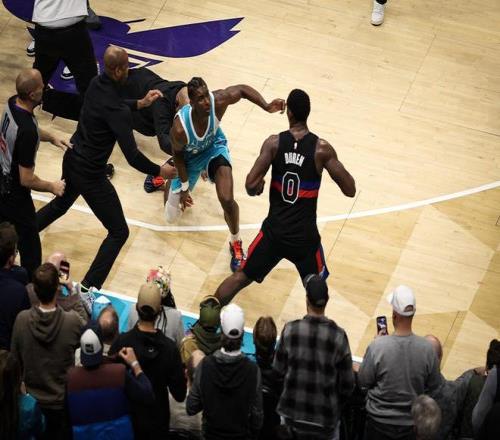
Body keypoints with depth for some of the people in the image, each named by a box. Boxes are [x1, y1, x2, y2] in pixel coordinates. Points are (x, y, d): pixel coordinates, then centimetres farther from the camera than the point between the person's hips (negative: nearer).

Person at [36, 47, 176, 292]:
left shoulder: (96, 84, -4)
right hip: (90, 175, -8)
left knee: (61, 204, 37)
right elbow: (132, 157, -26)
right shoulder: (117, 111, -28)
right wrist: (160, 171, -11)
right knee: (118, 232, 2)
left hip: (71, 160, 8)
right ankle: (87, 289, -2)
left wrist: (140, 103, 13)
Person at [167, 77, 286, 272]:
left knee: (227, 200, -23)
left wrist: (267, 107, -32)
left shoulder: (218, 101, -38)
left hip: (214, 147, 1)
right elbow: (178, 153, -19)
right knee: (171, 216, 13)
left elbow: (243, 89, -17)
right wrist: (184, 187, -10)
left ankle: (236, 245, 6)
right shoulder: (180, 128, -42)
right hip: (189, 155, -1)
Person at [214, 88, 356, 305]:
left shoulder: (274, 143, -8)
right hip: (305, 235, -2)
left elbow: (251, 185, -15)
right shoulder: (321, 148, -11)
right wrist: (330, 161, 10)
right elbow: (350, 190, -8)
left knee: (241, 277, 20)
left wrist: (259, 187, 10)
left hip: (274, 230, 2)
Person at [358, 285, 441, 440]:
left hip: (380, 420, -1)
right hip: (412, 422, 1)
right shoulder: (427, 349, -17)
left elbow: (363, 381, -8)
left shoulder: (377, 347, -23)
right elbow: (434, 387, -4)